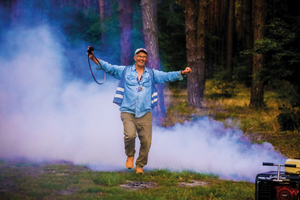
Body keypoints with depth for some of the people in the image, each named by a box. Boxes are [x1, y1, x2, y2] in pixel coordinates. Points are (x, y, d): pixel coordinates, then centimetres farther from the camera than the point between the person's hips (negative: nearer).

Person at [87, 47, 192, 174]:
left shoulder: (152, 74, 14)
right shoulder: (124, 71, 10)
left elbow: (167, 76, 6)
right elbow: (109, 68, 2)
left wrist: (182, 73, -11)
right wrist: (93, 58, -11)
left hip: (145, 113, 2)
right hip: (128, 112, -2)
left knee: (146, 141, -4)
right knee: (130, 135, -24)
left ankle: (140, 165, 18)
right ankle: (130, 156, 6)